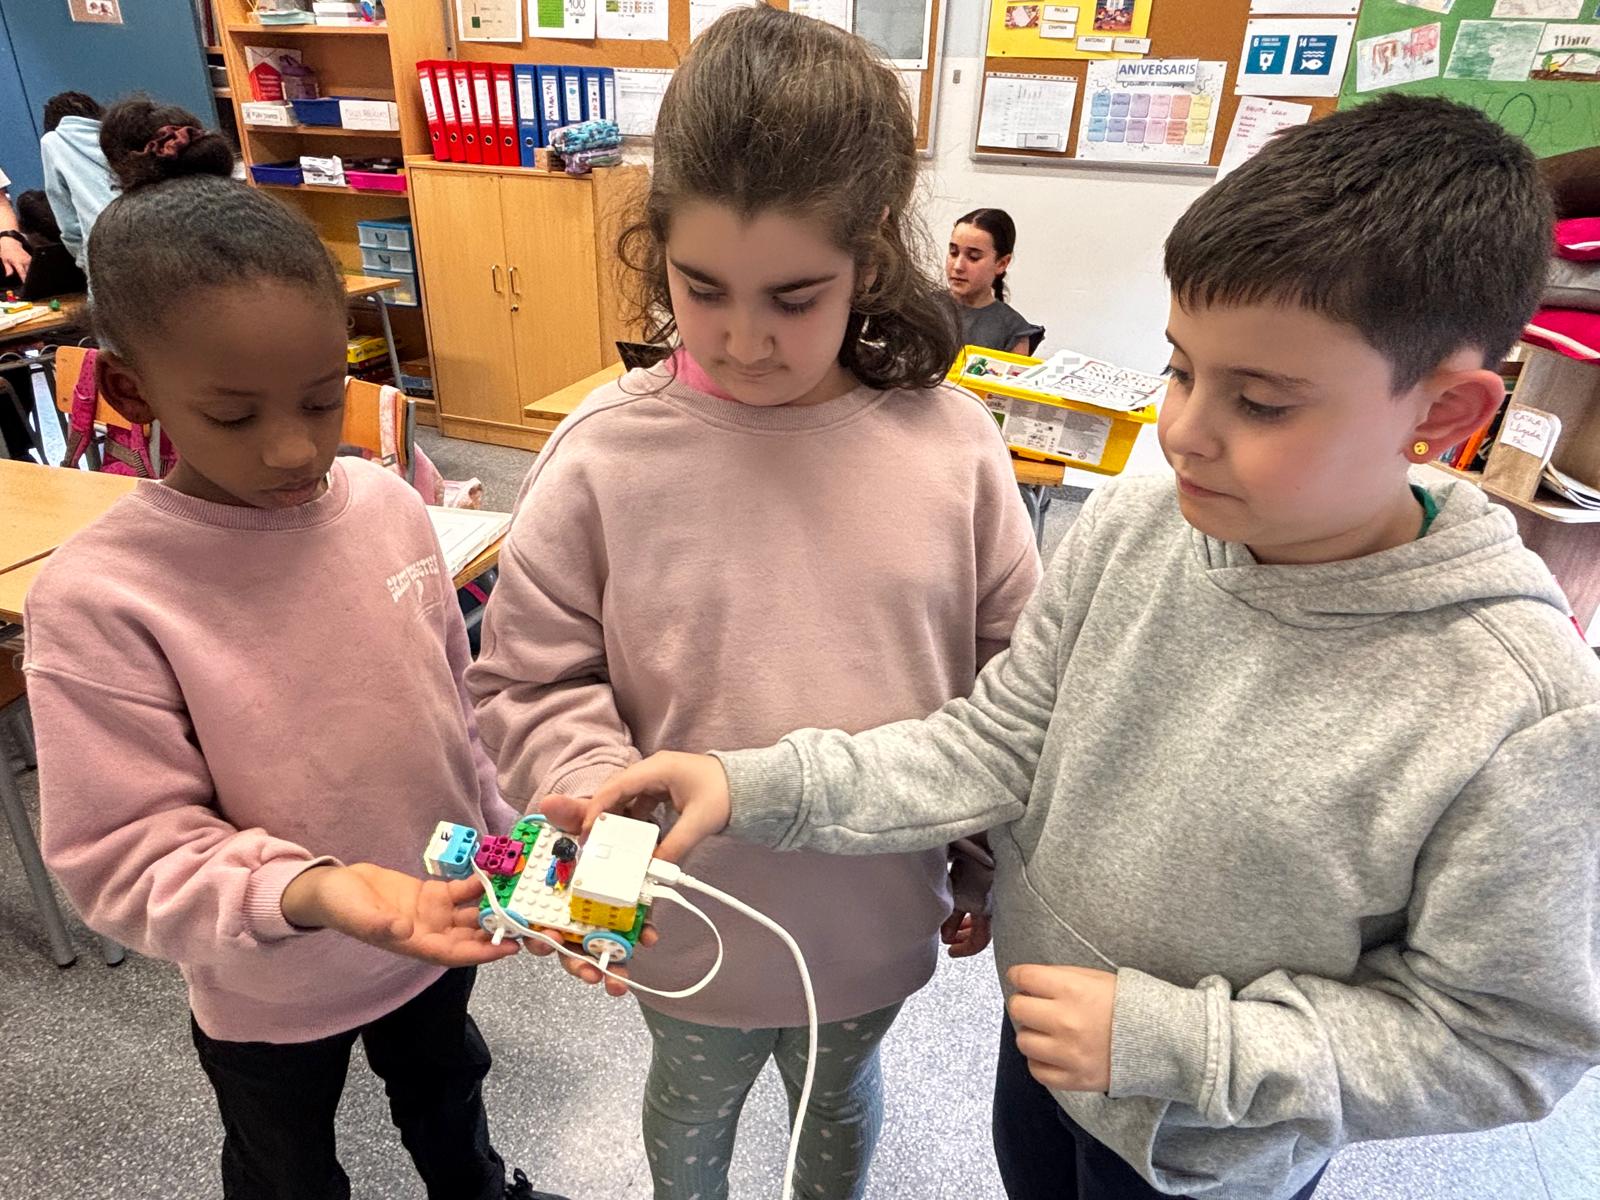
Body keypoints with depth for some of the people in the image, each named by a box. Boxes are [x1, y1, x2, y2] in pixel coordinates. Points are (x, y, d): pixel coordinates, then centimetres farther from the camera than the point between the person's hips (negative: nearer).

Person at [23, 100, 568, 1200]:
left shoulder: (390, 508, -14)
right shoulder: (96, 601, -26)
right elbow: (127, 854, -22)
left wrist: (497, 844, 7)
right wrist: (308, 891, -38)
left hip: (439, 930, 4)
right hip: (268, 993, -3)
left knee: (446, 1090, 34)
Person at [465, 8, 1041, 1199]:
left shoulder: (952, 440, -15)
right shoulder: (607, 452, -19)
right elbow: (531, 680, -10)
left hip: (881, 913, 1)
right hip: (689, 918, 0)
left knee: (842, 1098, 32)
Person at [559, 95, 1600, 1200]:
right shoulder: (1135, 527, -19)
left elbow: (1507, 1039, -19)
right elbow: (996, 743, -14)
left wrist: (1170, 1039, -25)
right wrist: (756, 788, -25)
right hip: (1041, 1030, 3)